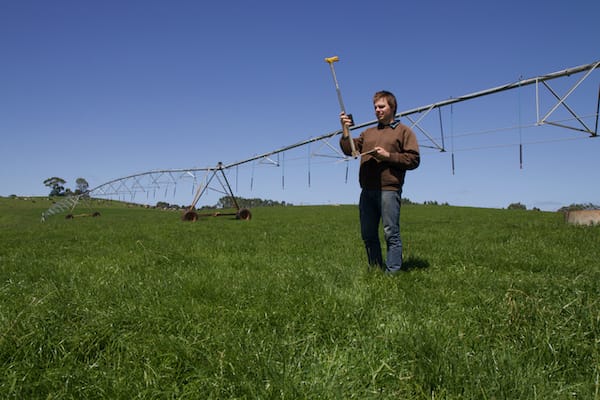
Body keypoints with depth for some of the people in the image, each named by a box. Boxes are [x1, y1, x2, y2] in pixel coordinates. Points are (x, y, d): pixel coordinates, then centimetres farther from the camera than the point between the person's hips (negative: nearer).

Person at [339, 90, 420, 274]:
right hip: (367, 191, 6)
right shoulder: (368, 133, 23)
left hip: (389, 190, -6)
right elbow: (349, 149, 12)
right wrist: (345, 130, -1)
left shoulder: (404, 131, 7)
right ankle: (375, 270, 21)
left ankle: (392, 272, 0)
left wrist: (388, 156, -11)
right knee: (368, 234, 9)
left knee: (391, 234, -5)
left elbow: (414, 159, -3)